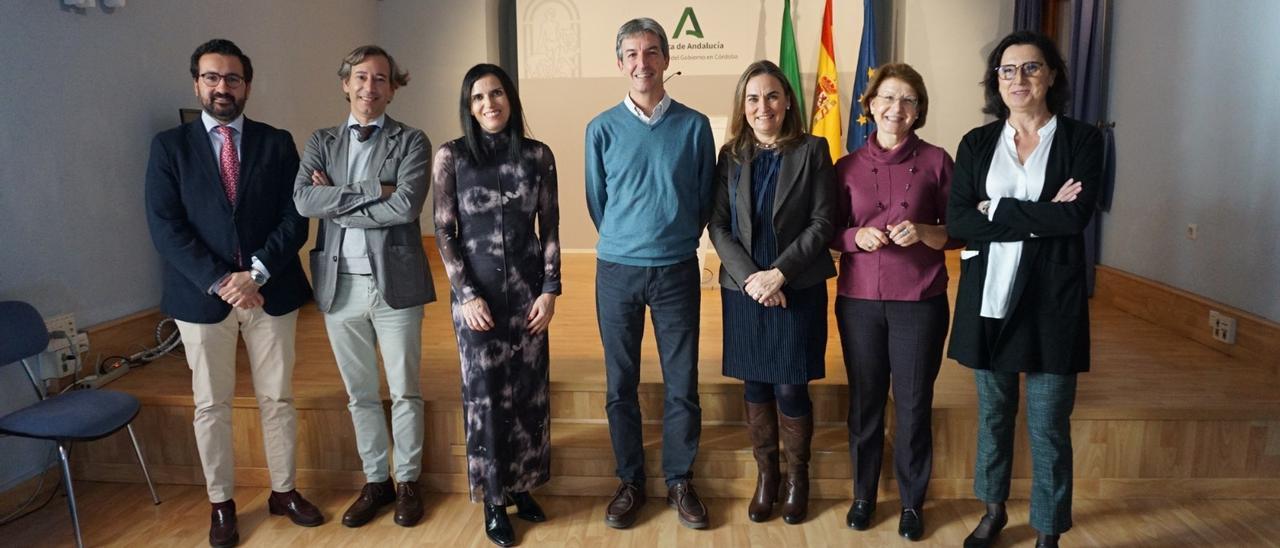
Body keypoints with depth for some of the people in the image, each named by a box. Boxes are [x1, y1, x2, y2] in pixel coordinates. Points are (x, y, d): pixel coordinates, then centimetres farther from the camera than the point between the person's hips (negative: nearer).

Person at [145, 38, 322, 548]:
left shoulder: (277, 143, 4)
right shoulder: (170, 145, 2)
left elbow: (295, 219, -2)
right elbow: (165, 227, -6)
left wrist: (256, 273, -15)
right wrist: (220, 281, -16)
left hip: (270, 290, 1)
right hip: (202, 294, 0)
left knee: (277, 398, 10)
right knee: (211, 405, 10)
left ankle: (284, 490, 27)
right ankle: (221, 503, 25)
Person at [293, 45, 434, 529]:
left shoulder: (410, 141, -1)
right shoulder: (321, 142, 9)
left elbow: (406, 206, -16)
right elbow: (303, 199, -8)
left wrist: (336, 205, -10)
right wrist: (373, 190, -15)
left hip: (395, 281, -3)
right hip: (339, 284, 3)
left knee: (404, 391, 8)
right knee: (360, 393, 14)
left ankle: (408, 481, 25)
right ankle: (375, 480, 29)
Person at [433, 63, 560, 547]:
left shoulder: (537, 155, 2)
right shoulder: (451, 156, -2)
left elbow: (550, 229, 3)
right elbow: (444, 232, -3)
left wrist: (550, 290, -4)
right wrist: (466, 294, -9)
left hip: (527, 287, 2)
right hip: (476, 288, -2)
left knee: (528, 390, 7)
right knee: (484, 392, 5)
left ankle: (521, 486, 24)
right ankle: (493, 501, 18)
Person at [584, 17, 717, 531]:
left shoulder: (694, 126, -1)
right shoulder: (602, 128, 0)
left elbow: (705, 199, 7)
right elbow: (597, 202, 9)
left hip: (677, 271, 0)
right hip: (617, 271, 1)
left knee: (682, 383, 6)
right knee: (620, 385, 8)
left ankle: (680, 480, 24)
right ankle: (630, 482, 24)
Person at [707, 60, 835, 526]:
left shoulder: (812, 150, -2)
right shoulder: (731, 156, 5)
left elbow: (823, 222, -7)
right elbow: (718, 225, 1)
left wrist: (779, 273, -14)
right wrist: (750, 276, -12)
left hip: (798, 289, -2)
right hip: (744, 289, 3)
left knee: (791, 389, 0)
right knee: (756, 386, 10)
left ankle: (797, 475, 24)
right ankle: (766, 473, 28)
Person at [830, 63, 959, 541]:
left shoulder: (936, 161, -1)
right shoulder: (847, 166, 4)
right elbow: (831, 233, 7)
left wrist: (924, 232, -17)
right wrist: (858, 236, -13)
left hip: (919, 302, -1)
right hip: (859, 301, 1)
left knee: (913, 406, 8)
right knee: (864, 403, 11)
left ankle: (912, 503, 26)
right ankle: (863, 495, 29)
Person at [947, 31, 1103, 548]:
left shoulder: (1082, 139, -1)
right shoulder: (976, 143, 5)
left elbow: (1076, 217, -15)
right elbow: (957, 220, -7)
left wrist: (996, 210, -11)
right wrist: (1040, 219, -14)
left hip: (1051, 300, -2)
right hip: (988, 296, 3)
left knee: (1048, 426, 4)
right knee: (993, 413, 17)